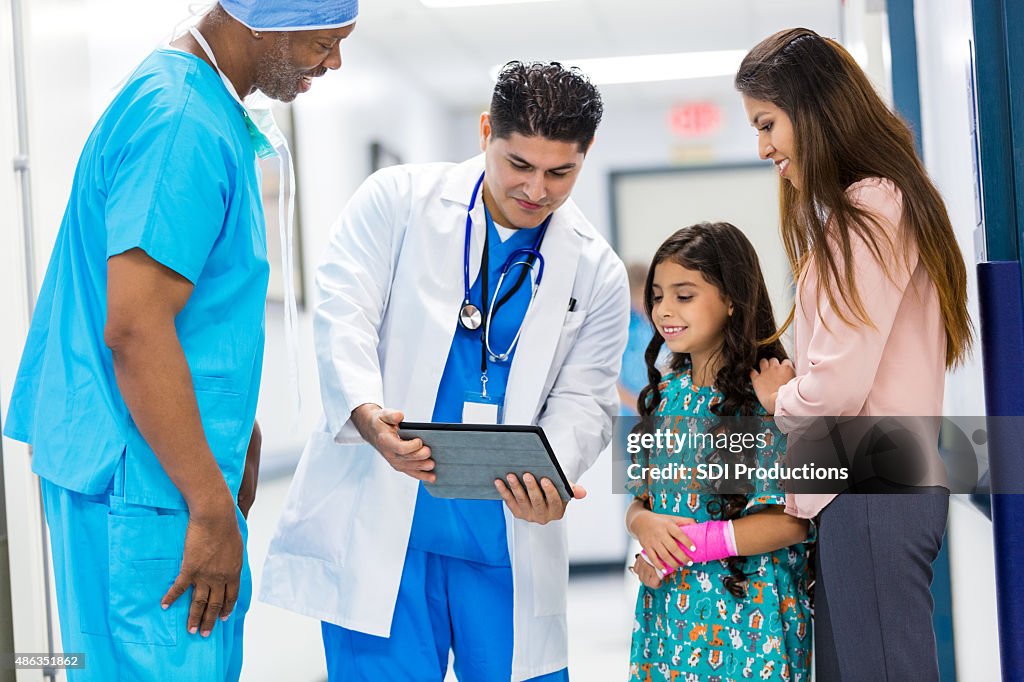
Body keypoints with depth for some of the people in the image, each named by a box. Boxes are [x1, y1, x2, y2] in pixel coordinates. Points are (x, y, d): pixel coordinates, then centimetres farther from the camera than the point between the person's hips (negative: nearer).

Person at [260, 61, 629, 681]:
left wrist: (549, 474, -17)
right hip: (380, 519, -2)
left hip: (508, 540, 2)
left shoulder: (597, 273, 7)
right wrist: (367, 413, -24)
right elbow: (344, 317, -5)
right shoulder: (397, 199, 2)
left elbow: (582, 401, 5)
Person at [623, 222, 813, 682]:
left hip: (746, 617, -6)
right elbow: (639, 500, 11)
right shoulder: (665, 395, 7)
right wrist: (644, 523, -12)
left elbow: (792, 522, -17)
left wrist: (684, 546, -18)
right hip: (667, 611, 6)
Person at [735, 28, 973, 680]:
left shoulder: (871, 210, -12)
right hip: (860, 484, 10)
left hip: (872, 488, -10)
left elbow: (837, 384, -17)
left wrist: (778, 396, 2)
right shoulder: (866, 207, 18)